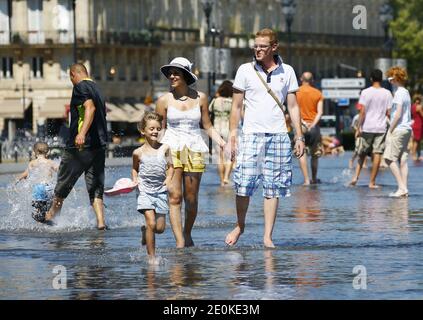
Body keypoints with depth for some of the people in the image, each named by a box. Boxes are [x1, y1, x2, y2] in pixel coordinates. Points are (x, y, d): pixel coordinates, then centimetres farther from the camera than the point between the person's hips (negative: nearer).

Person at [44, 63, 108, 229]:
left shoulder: (80, 87, -7)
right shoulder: (96, 88, 19)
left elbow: (90, 108, -24)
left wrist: (82, 133, -35)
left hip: (80, 146, -7)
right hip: (99, 145, 7)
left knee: (64, 181, 9)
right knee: (96, 187, 6)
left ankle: (50, 215, 23)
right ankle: (101, 222, -8)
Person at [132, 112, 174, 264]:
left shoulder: (165, 148, 0)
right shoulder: (138, 152, -1)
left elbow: (170, 166, 10)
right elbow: (135, 168, 17)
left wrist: (168, 178, -7)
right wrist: (135, 180, 1)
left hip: (161, 191, 2)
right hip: (145, 191, -2)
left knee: (160, 227, 3)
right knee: (151, 223, -14)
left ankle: (145, 230, 37)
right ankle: (151, 256, -4)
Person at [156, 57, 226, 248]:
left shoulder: (200, 98, 4)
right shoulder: (164, 100, 2)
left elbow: (208, 126, 11)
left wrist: (222, 143, -1)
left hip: (194, 151, 1)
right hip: (171, 150, -1)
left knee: (191, 199, 4)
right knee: (174, 197, -11)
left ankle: (187, 235, 26)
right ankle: (179, 241, -14)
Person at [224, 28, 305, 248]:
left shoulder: (287, 72, 8)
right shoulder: (245, 71, 4)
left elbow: (293, 106, 12)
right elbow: (236, 106, 5)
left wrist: (299, 136, 5)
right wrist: (232, 137, 0)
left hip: (278, 136, 1)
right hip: (251, 134, -1)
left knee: (273, 188, 0)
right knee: (244, 185, -8)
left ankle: (268, 236, 4)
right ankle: (240, 226, 14)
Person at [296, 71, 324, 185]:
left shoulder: (296, 92, 0)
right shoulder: (318, 93, 5)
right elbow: (320, 112, -4)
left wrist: (303, 122, -12)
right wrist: (313, 124, -10)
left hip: (301, 125, -2)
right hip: (314, 126, 2)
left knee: (302, 153, -3)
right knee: (315, 154, 14)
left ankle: (306, 180, -15)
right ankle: (314, 179, 22)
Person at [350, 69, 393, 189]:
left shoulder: (365, 92, -4)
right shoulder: (387, 93, 1)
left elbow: (362, 112, -7)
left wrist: (358, 128, -2)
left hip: (367, 128, 0)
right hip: (381, 128, 0)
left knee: (362, 154, 14)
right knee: (377, 154, 0)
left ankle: (356, 176, 3)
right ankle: (372, 182, 0)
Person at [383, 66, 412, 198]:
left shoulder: (399, 93, -12)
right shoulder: (406, 92, 17)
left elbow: (398, 114, -17)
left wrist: (390, 130, -12)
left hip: (398, 129, -9)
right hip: (407, 129, 9)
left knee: (390, 158, -8)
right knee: (403, 160, 7)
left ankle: (402, 188, -13)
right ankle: (404, 189, 4)